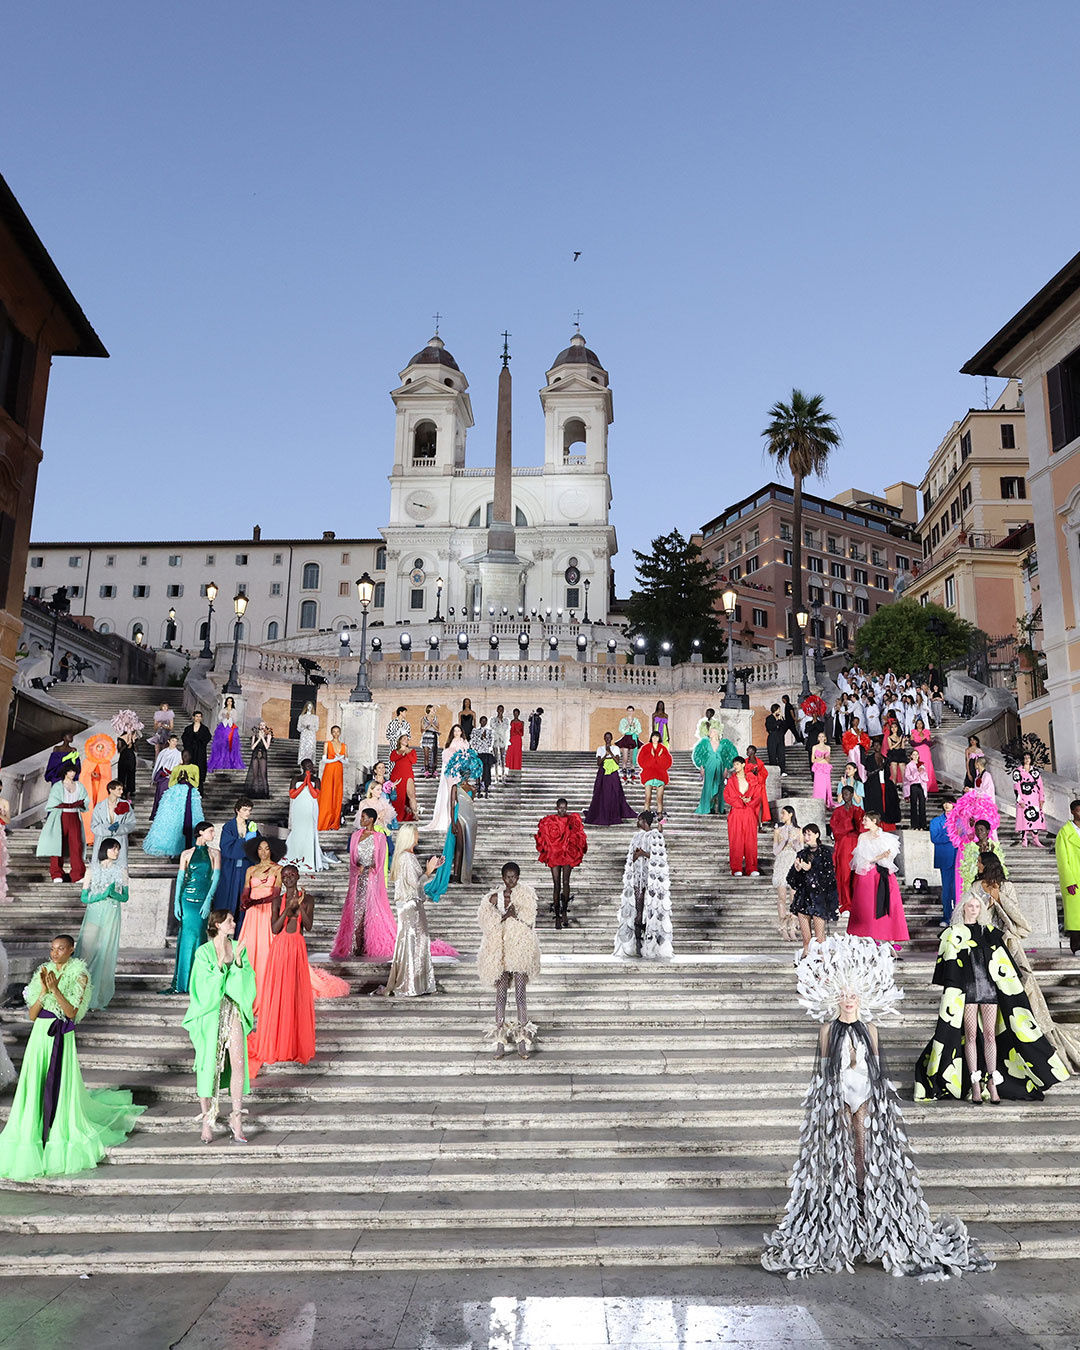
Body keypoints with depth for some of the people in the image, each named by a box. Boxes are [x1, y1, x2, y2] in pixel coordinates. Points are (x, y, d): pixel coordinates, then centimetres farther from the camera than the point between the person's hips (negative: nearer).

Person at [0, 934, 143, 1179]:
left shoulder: (79, 975, -3)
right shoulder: (43, 972, 7)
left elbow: (72, 1012, -11)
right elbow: (32, 1014, 3)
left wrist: (55, 989, -20)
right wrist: (44, 991, -12)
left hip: (62, 1037, -3)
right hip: (40, 1035, 3)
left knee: (60, 1088, 0)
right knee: (35, 1087, 2)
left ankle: (61, 1138, 15)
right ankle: (34, 1134, 16)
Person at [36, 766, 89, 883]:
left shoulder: (79, 786, 14)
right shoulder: (57, 786, 4)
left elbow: (86, 801, 10)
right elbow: (53, 803, -4)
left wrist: (79, 804, -10)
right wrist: (69, 805, -13)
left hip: (75, 817, 2)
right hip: (61, 817, -2)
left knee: (76, 845, -6)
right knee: (58, 844, -7)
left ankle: (78, 874, -8)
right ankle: (57, 874, -2)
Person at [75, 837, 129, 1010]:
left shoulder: (121, 870, 7)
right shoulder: (93, 870, 3)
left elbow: (125, 897, 9)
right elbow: (84, 897, 1)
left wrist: (113, 894, -11)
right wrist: (102, 895, -14)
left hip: (111, 917, 1)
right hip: (93, 915, -1)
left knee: (106, 955, -2)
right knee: (87, 952, -9)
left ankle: (99, 998, 5)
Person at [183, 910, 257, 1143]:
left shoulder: (238, 948, 7)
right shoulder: (203, 952, -4)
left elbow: (246, 981, 2)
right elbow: (206, 986, -11)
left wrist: (238, 961, -14)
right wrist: (220, 961, -21)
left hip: (233, 1010, 3)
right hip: (210, 1012, -3)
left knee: (239, 1062, -8)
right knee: (208, 1065, 1)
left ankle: (236, 1119, 0)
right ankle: (207, 1122, 14)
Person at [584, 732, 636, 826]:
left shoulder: (615, 748, 8)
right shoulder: (600, 749, 8)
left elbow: (617, 761, -4)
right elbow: (598, 763, -1)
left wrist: (610, 752, -13)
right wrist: (606, 754, -13)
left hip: (613, 775, 0)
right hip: (602, 773, 0)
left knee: (614, 795, -5)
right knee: (601, 796, -5)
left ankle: (613, 817, 3)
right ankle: (601, 817, 4)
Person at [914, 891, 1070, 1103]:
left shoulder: (990, 932, 13)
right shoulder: (953, 933, 5)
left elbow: (1003, 964, 14)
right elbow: (947, 967, 3)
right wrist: (950, 994, -3)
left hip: (989, 987, 2)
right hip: (967, 989, -2)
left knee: (990, 1034, -1)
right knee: (971, 1034, -4)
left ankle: (992, 1085, 3)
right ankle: (975, 1085, 0)